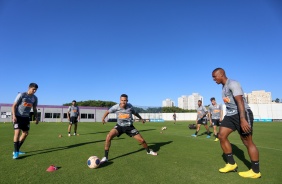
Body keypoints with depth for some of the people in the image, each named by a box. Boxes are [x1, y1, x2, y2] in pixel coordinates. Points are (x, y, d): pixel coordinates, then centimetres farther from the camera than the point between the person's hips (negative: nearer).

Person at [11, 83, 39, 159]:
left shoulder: (35, 98, 5)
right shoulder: (21, 95, -10)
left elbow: (34, 109, 14)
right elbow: (14, 106, -9)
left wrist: (36, 117, 6)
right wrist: (14, 116, -19)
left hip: (26, 117, 6)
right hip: (18, 116, -6)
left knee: (25, 133, 6)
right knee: (17, 132, -15)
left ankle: (17, 150, 21)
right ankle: (16, 152, -5)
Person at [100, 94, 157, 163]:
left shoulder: (130, 106, -15)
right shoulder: (116, 107, -18)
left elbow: (135, 113, 7)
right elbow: (108, 111, 0)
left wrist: (141, 118, 18)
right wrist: (103, 118, -17)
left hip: (129, 127, 1)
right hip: (119, 126, 0)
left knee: (141, 140, 0)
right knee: (109, 136, -26)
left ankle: (148, 151, 34)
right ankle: (106, 157, -10)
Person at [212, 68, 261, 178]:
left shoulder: (232, 84, -14)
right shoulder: (224, 87, 16)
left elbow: (240, 101, -25)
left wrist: (242, 119, -33)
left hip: (243, 114, -9)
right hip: (230, 115, 9)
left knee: (247, 142, -1)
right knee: (222, 136, 0)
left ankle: (255, 171, 14)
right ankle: (231, 164, 12)